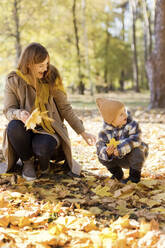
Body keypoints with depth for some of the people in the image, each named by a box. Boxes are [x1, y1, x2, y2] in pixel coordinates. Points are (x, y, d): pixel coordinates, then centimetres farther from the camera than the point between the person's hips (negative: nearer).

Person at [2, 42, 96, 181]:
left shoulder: (51, 77, -6)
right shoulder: (14, 81, -7)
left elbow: (65, 108, 0)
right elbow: (9, 110, -7)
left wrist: (83, 132, -4)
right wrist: (20, 114, -32)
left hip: (49, 129, -1)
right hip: (27, 130, 1)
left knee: (42, 147, -35)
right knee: (13, 127, -34)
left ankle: (43, 160, 5)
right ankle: (28, 161, -5)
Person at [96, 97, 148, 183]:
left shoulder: (132, 124, -23)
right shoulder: (105, 131, -17)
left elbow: (135, 140, -36)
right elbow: (100, 147, -24)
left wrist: (121, 149, -48)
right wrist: (106, 152, -47)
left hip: (132, 156, -2)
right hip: (120, 160, 2)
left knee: (137, 152, -33)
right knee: (102, 156, -17)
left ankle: (134, 176, -6)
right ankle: (118, 175, 9)